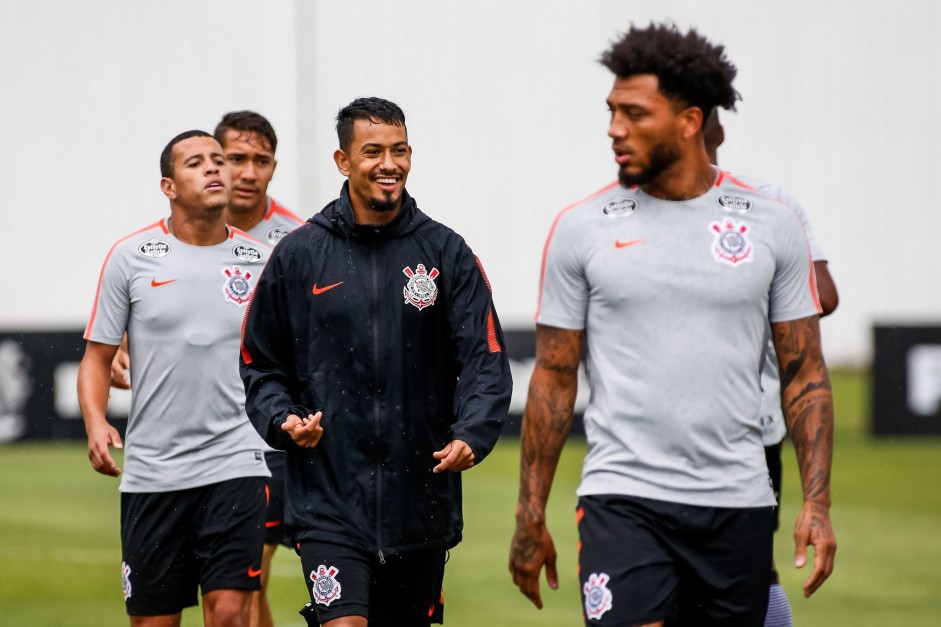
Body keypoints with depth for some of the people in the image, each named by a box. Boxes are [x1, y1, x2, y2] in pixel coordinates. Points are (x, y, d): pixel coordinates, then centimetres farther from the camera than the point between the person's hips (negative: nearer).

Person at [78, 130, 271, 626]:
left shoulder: (260, 260, 5)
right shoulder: (131, 257, 1)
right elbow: (97, 356, 5)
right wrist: (96, 423, -12)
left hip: (235, 465, 0)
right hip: (151, 469, 0)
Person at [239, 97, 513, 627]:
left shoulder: (446, 253, 4)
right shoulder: (299, 255, 3)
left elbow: (486, 362, -2)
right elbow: (261, 365, 10)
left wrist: (472, 435, -19)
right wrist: (283, 419, -11)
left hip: (422, 502, 2)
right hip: (329, 501, -2)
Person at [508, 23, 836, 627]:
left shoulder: (771, 225, 3)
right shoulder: (583, 227, 2)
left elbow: (805, 373, 6)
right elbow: (554, 379, 5)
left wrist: (817, 502, -3)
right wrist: (531, 516, 3)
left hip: (738, 503, 2)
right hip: (623, 501, -2)